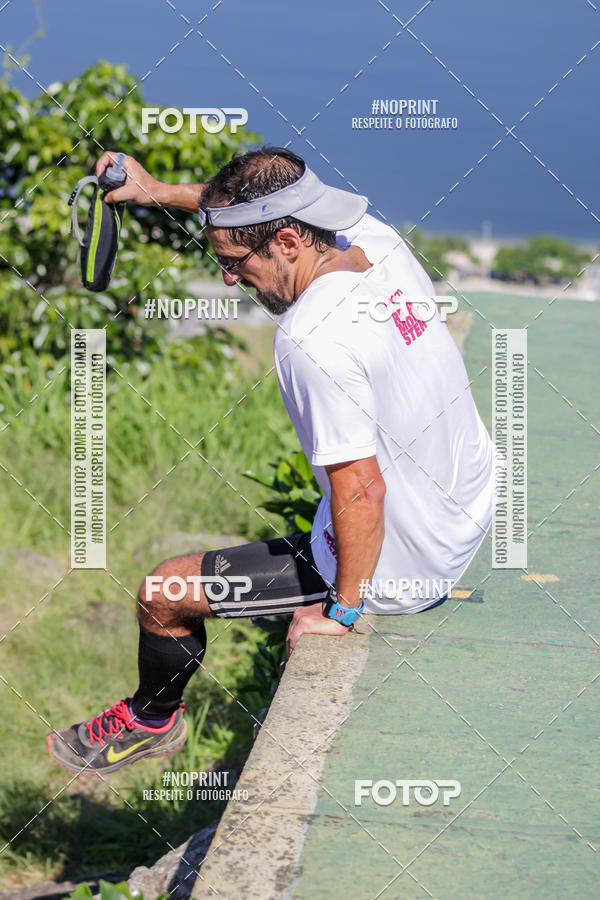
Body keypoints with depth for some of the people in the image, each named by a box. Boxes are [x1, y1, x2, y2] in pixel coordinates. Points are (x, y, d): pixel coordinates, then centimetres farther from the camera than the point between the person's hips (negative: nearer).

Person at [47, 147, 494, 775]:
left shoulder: (311, 340, -31)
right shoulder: (379, 244, -7)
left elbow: (362, 491, -29)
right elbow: (279, 203, 14)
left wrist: (342, 610, -15)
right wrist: (161, 192, 12)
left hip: (391, 573, -8)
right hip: (472, 517, 8)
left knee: (163, 594, 6)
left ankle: (150, 721, 36)